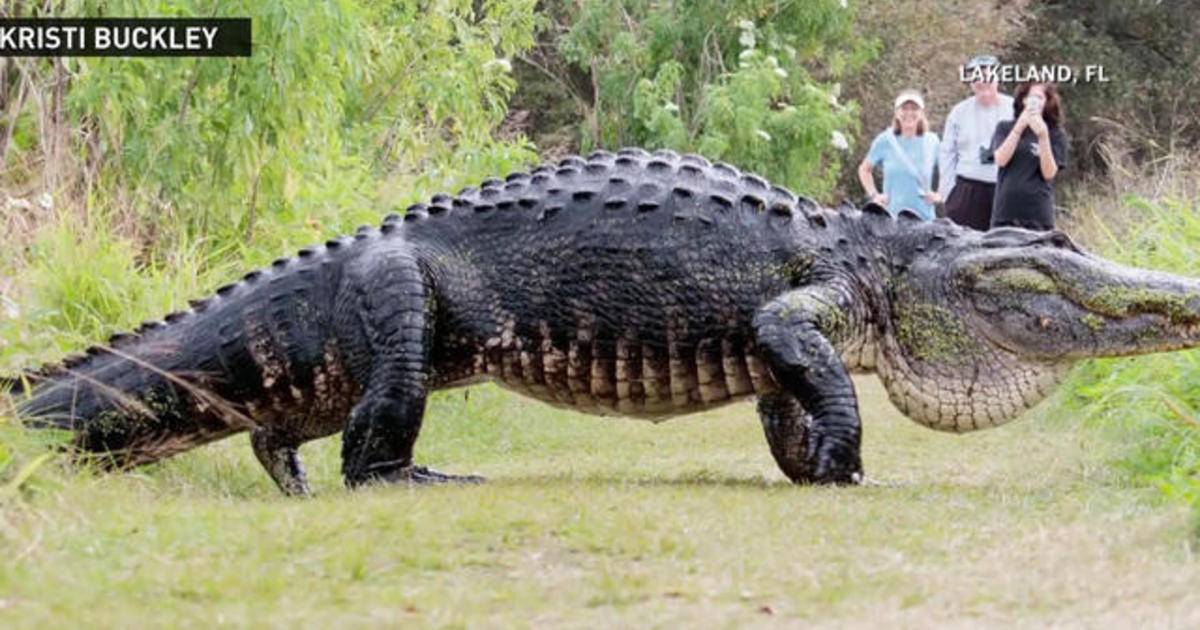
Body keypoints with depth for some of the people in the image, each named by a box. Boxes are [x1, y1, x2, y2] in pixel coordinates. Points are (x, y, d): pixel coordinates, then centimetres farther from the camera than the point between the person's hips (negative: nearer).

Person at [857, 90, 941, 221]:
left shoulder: (931, 141, 5)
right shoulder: (885, 141, 2)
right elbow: (864, 169, 15)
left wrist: (938, 194, 5)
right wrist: (873, 195, 5)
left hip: (924, 215, 1)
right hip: (892, 214, -1)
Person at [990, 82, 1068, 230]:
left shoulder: (1056, 134, 6)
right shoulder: (1005, 128, 9)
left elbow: (1049, 173, -3)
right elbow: (1000, 160, -5)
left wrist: (1043, 136, -14)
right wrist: (1019, 127, -11)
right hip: (1006, 211, 1)